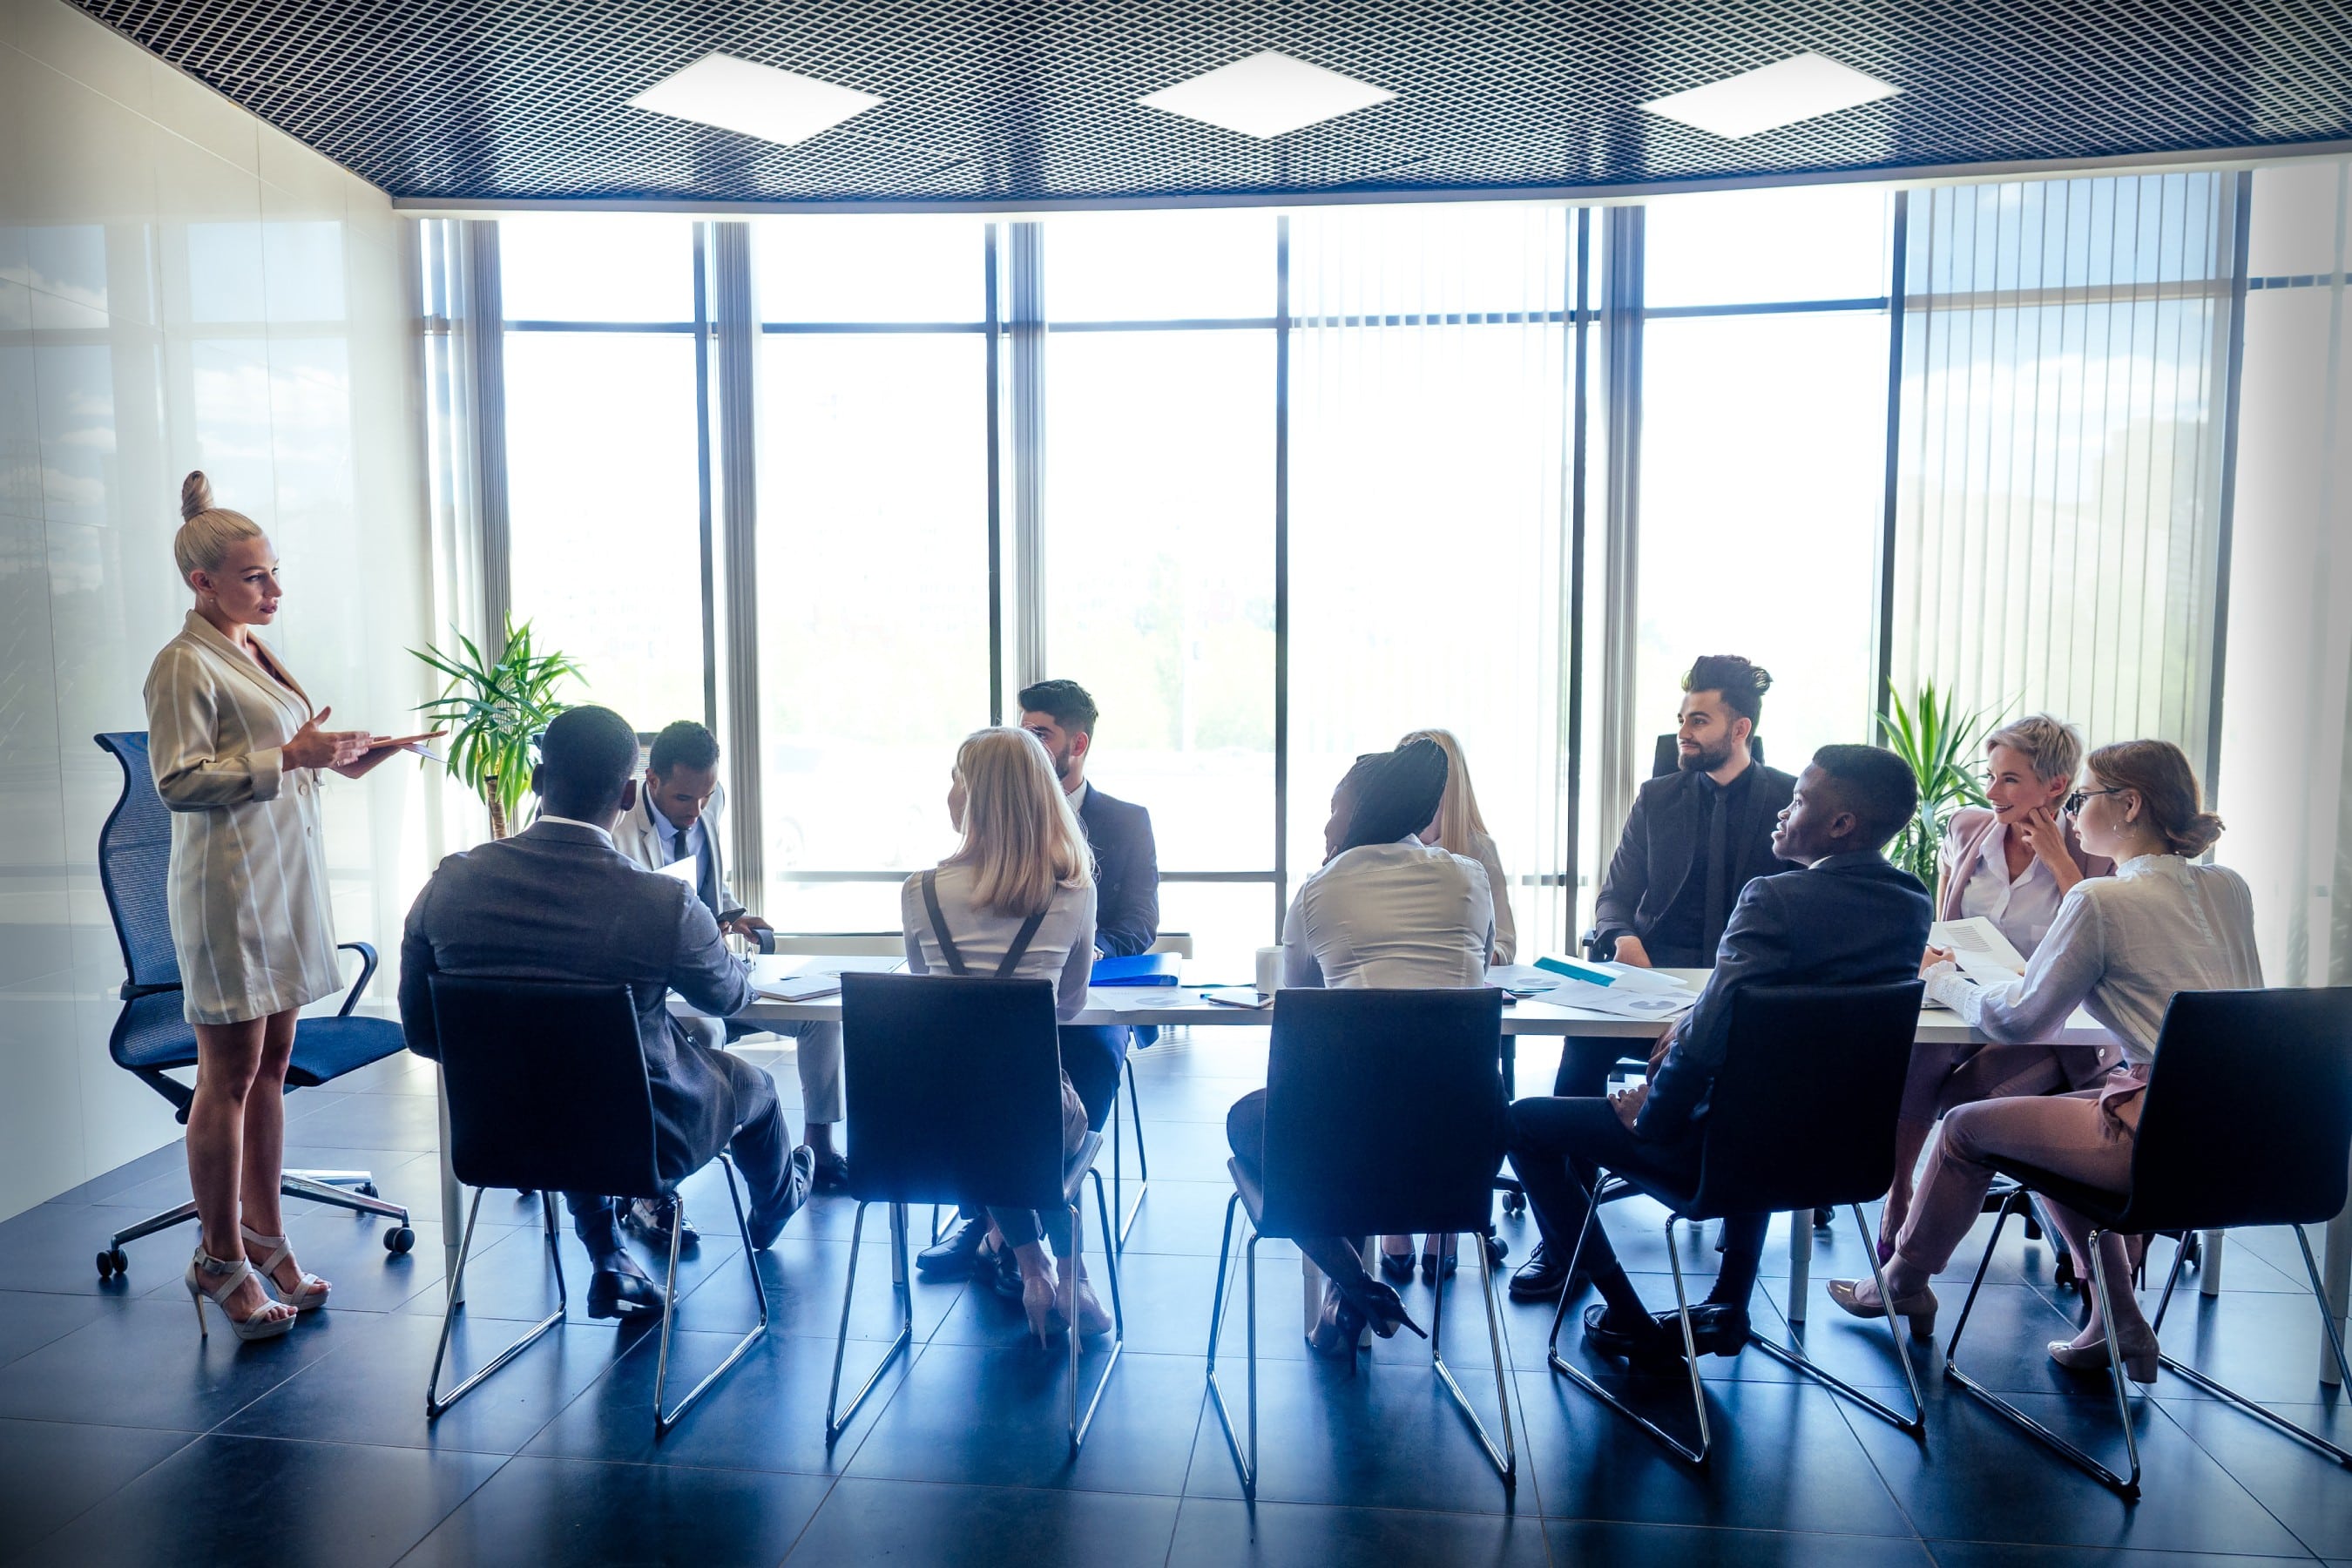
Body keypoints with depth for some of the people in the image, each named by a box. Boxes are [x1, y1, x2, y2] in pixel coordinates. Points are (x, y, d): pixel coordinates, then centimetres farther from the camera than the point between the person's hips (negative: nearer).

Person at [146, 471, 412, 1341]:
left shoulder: (256, 652, 15)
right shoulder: (184, 664, -11)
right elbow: (180, 781, -17)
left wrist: (336, 760, 9)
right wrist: (291, 756, -21)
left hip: (286, 876, 8)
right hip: (229, 884, -8)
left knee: (272, 1066, 12)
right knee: (229, 1074, -1)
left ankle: (264, 1236, 22)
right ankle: (219, 1258, 11)